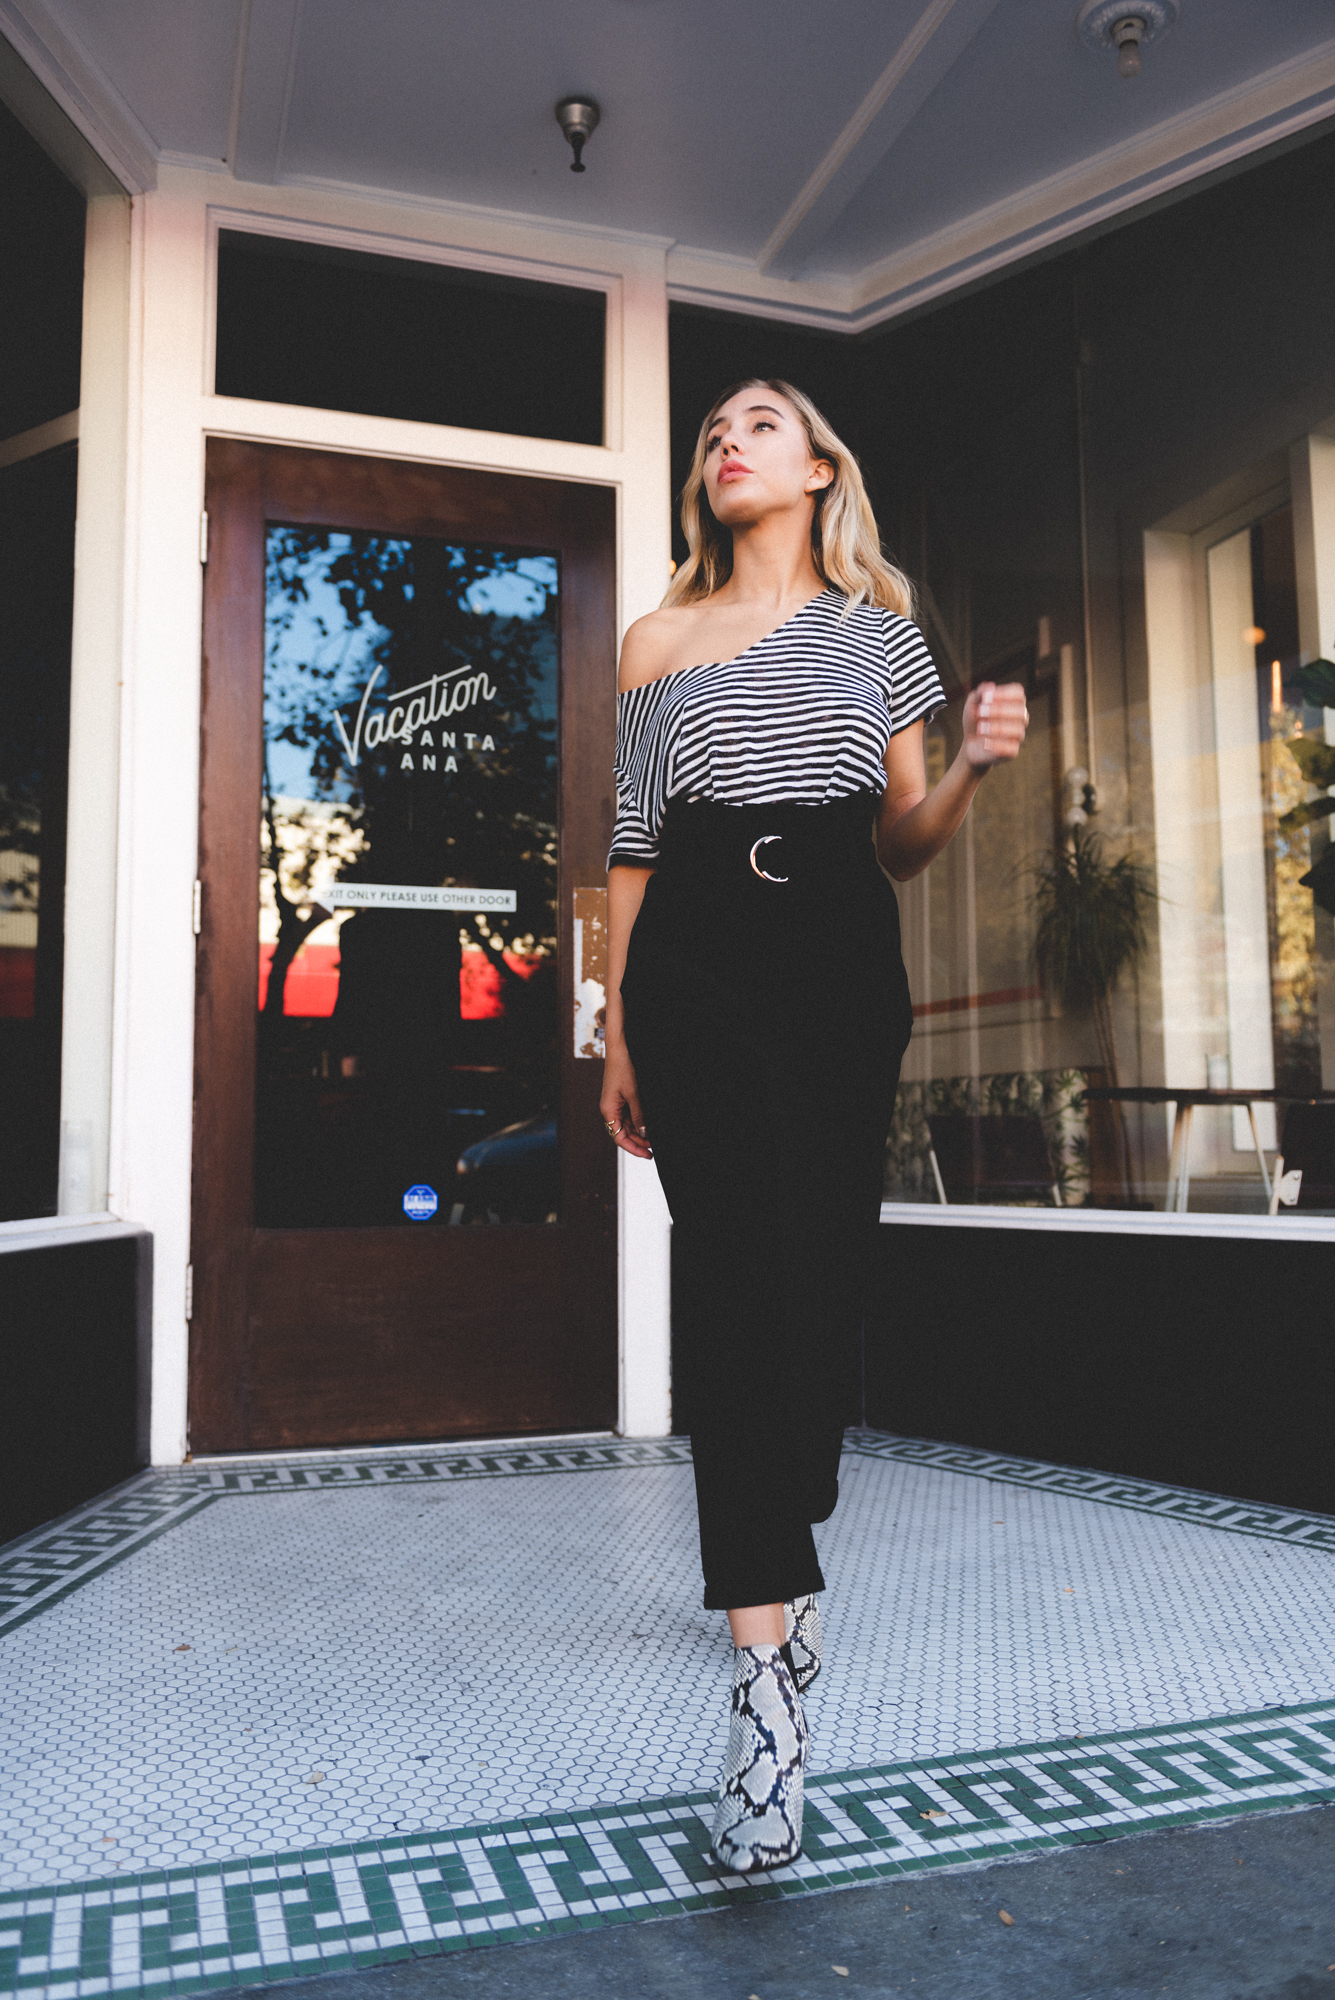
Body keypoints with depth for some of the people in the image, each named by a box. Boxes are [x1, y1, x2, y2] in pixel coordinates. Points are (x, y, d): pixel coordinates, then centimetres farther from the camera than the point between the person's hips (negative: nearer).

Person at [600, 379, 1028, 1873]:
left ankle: (776, 1565, 26)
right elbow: (632, 855, 11)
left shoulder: (878, 628, 17)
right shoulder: (660, 641, 16)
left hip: (844, 965, 1)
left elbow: (903, 847, 13)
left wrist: (976, 767, -8)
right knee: (738, 1268, -14)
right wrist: (616, 1036, 7)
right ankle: (766, 1673, -14)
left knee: (822, 1272, 2)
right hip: (697, 964, -1)